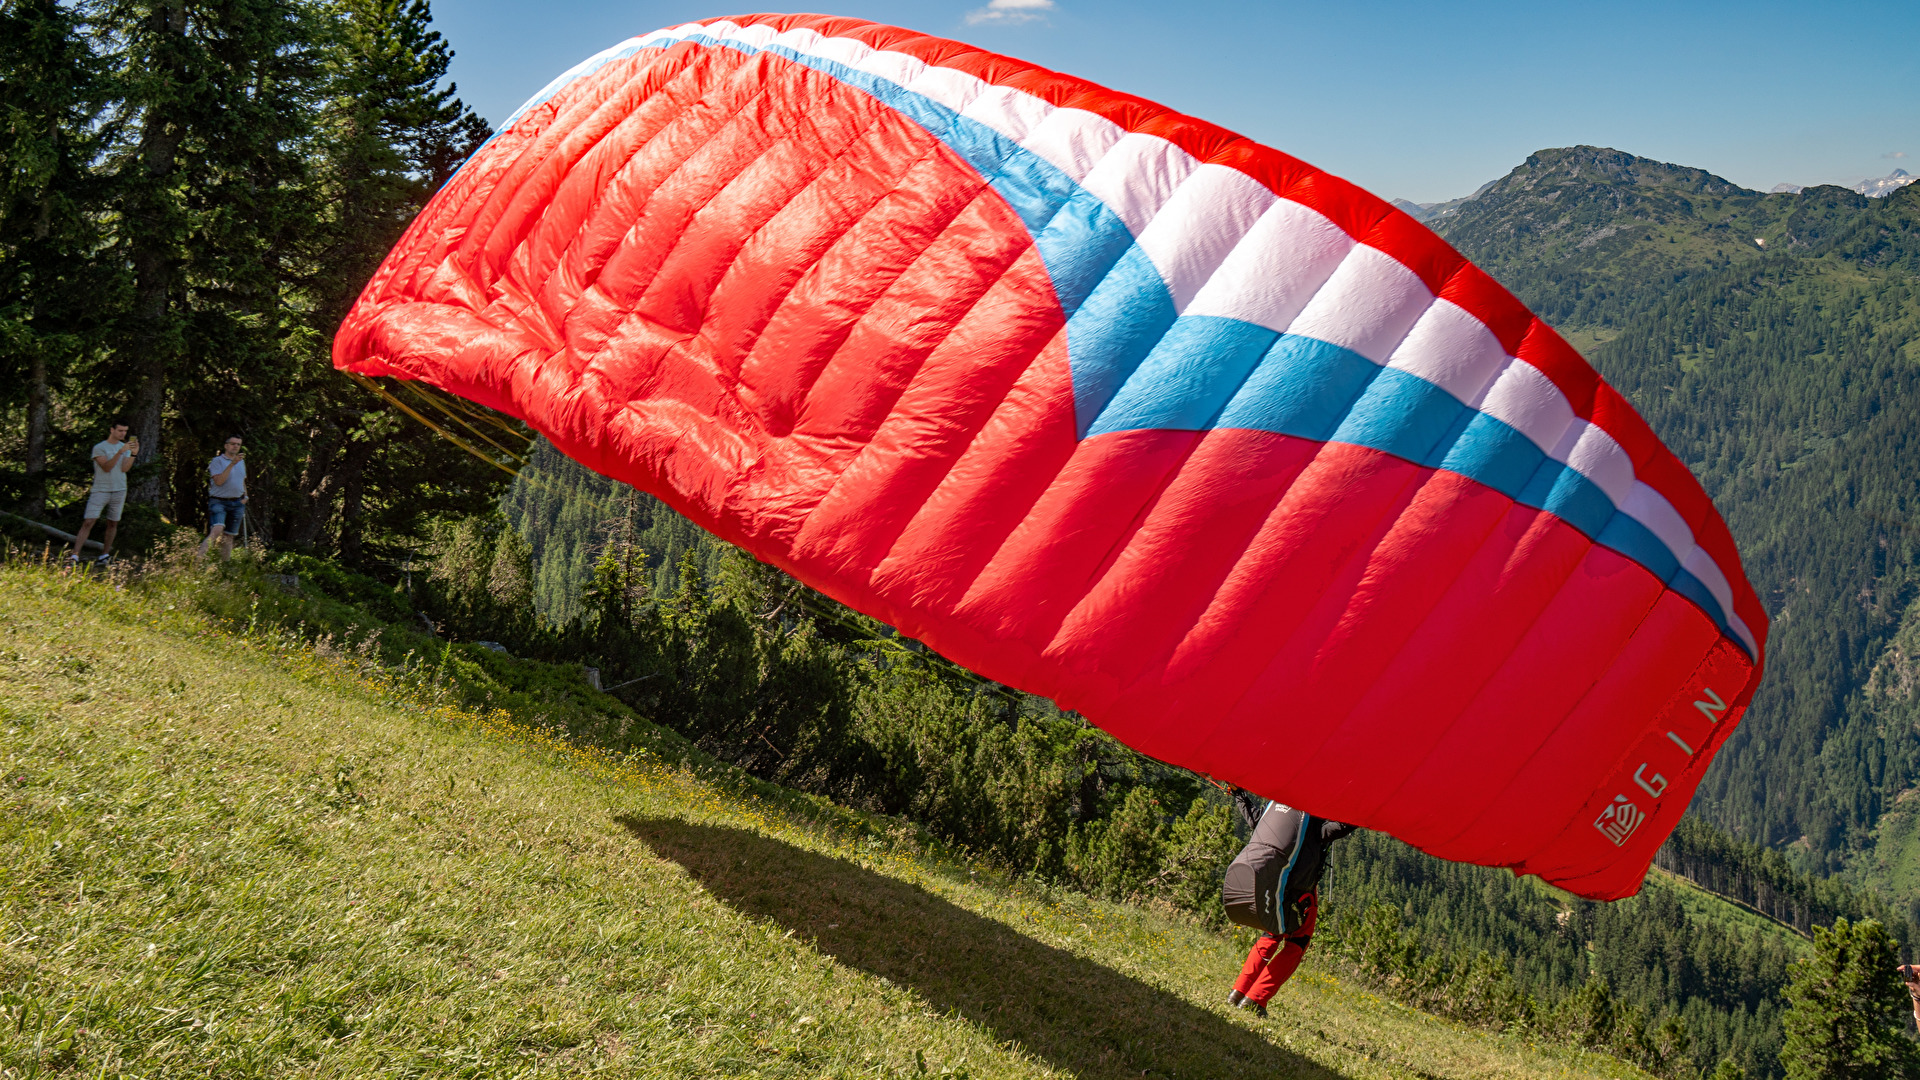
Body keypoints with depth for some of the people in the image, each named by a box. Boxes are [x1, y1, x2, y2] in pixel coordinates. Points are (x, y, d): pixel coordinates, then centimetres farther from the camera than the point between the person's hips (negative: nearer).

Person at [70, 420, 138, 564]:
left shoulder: (125, 447, 10)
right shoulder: (99, 448, -3)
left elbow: (124, 468, -4)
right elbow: (106, 467, -16)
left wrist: (133, 454, -19)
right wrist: (120, 452, -25)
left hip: (119, 491, 4)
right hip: (100, 490, -4)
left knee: (113, 524, 6)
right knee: (88, 522, -11)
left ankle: (105, 555, 17)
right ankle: (75, 555, -14)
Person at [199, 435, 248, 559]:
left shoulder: (241, 462, 16)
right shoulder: (217, 461, -5)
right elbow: (218, 481, -19)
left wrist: (245, 496, 13)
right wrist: (232, 464, -23)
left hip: (237, 503, 6)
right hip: (219, 502, -6)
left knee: (229, 536, 8)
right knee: (217, 530, -26)